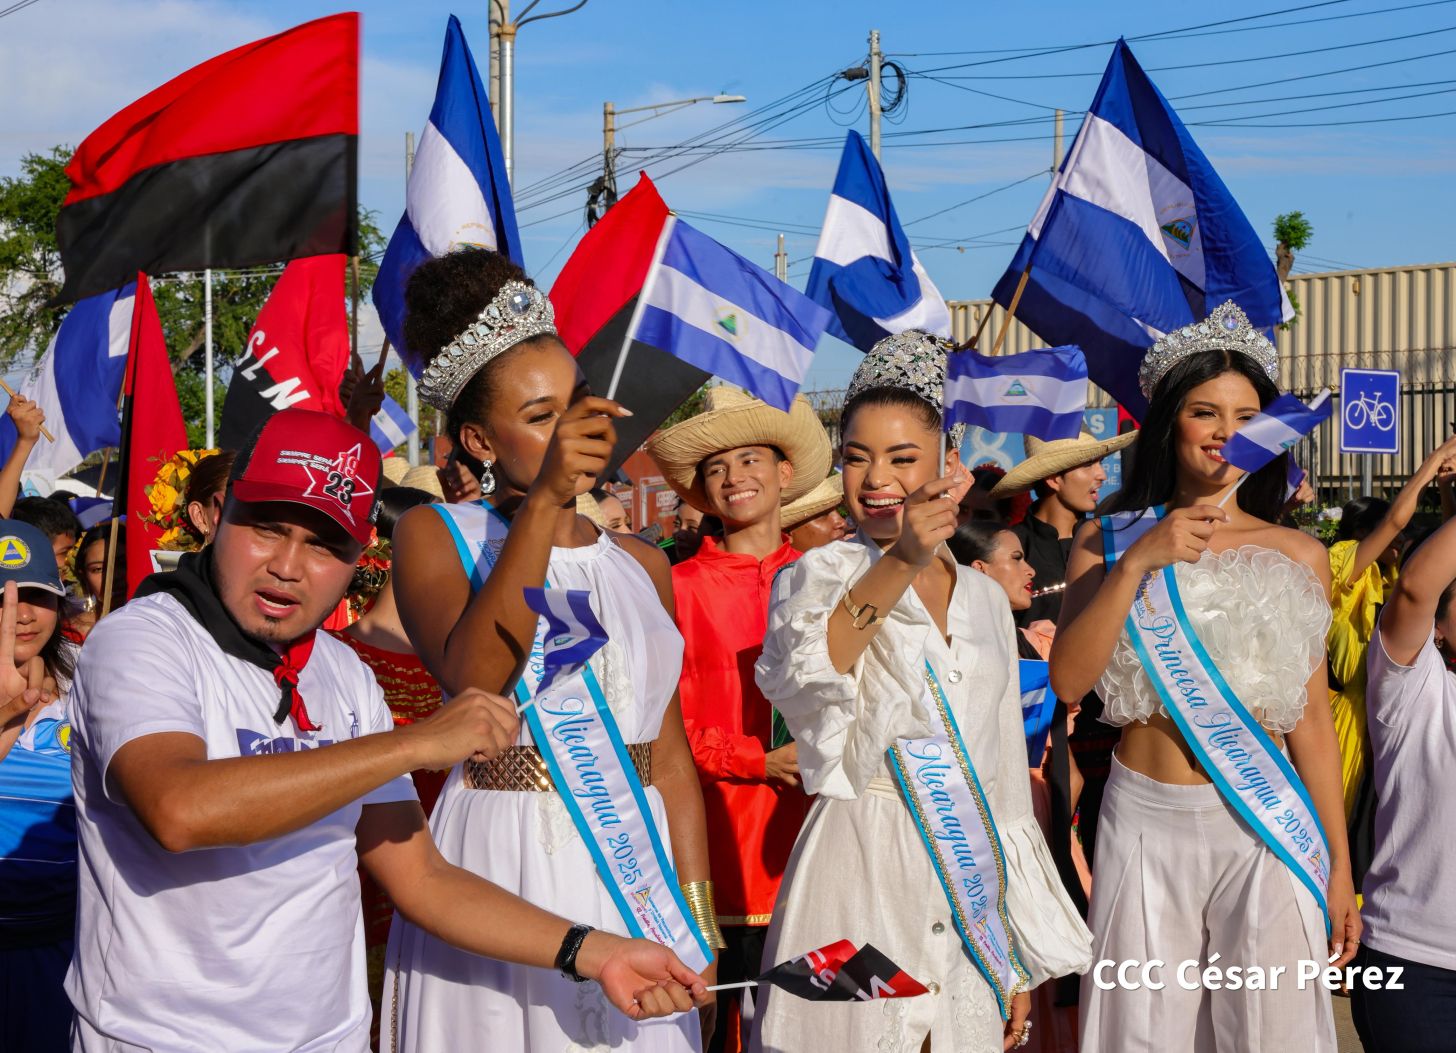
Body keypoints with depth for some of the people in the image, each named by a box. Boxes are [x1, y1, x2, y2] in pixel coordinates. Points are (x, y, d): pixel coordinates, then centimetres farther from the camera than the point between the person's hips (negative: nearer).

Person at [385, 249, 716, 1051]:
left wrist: (698, 920, 7)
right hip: (500, 873, -4)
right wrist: (543, 504, -25)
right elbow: (474, 680, -21)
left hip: (637, 880, 4)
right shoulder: (435, 537, -2)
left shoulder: (642, 565, 12)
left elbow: (672, 757, 11)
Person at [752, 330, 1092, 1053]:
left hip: (972, 885, 5)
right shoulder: (822, 574, -2)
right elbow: (801, 671, -26)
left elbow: (1005, 776, 15)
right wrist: (899, 561, -38)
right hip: (863, 868, -4)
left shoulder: (985, 598, 11)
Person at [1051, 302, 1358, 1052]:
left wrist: (1339, 866, 5)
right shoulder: (1107, 540, 4)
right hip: (1144, 822, 0)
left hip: (1263, 827, 0)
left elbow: (1311, 717, 6)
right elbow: (1068, 680, -8)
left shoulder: (1297, 556, 5)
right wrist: (1136, 563, -16)